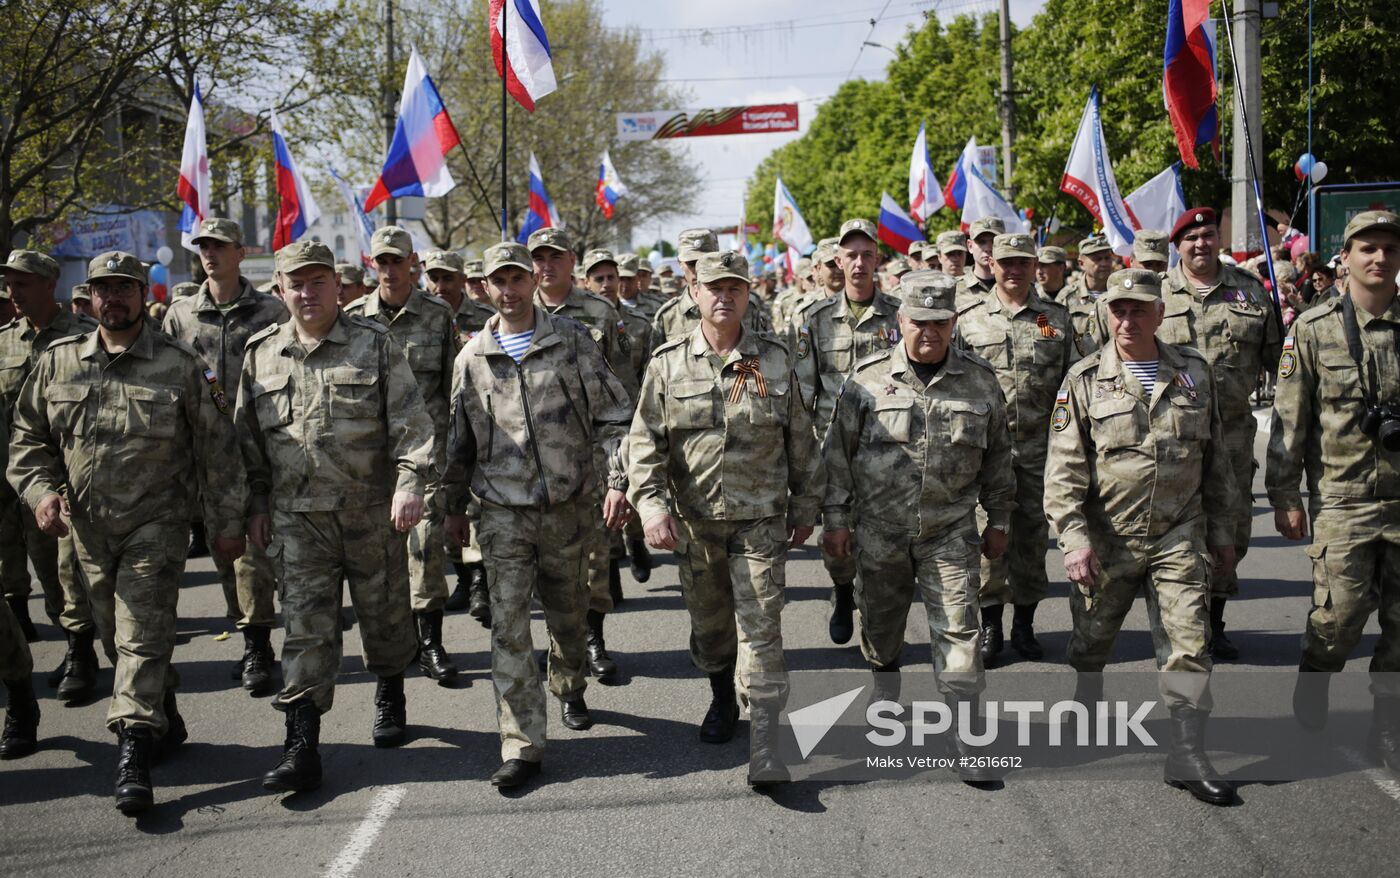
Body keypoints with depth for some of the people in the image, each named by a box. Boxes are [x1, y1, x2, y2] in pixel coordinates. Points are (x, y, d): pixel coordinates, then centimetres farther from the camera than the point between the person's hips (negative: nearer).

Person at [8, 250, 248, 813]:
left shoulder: (179, 366, -3)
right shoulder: (57, 363, 7)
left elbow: (216, 448, 0)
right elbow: (29, 438, 14)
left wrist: (226, 523, 0)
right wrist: (41, 490, -5)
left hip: (156, 524, -4)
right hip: (88, 528, 4)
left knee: (143, 638, -10)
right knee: (115, 638, 13)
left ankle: (134, 755, -9)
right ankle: (164, 721, 32)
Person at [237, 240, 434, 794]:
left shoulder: (375, 344, 0)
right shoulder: (262, 354, 9)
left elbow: (410, 421, -6)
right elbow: (249, 438, 15)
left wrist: (410, 484, -17)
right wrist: (257, 503, 11)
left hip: (373, 512, -1)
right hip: (297, 516, 1)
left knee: (385, 614, 12)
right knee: (306, 629, -4)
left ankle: (390, 697, 39)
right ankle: (302, 747, -3)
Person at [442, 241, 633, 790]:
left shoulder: (571, 340, 1)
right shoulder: (472, 358, 6)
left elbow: (613, 416, 0)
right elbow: (459, 440, 15)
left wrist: (618, 481, -10)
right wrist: (454, 508, 17)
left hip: (569, 507, 0)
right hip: (502, 512, 0)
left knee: (568, 615, 16)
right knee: (509, 627, -7)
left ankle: (569, 689, 45)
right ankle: (522, 746, -3)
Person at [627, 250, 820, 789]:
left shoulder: (775, 360, 1)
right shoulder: (668, 364, -1)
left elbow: (801, 441, 7)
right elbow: (645, 441, -4)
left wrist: (805, 506, 9)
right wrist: (651, 504, -16)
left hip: (761, 521, -1)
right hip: (693, 522, 2)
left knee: (761, 630, -6)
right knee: (708, 624, 16)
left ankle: (764, 748, -4)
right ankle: (721, 700, 43)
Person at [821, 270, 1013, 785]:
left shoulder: (980, 382, 1)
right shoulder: (868, 378, -3)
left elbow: (997, 457, 10)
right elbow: (838, 452, 1)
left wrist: (999, 520, 11)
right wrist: (835, 518, 0)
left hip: (950, 530, 0)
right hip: (880, 527, 0)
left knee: (958, 629, -4)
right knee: (880, 621, 14)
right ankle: (885, 689, 41)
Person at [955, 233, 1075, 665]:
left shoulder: (1057, 318, 9)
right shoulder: (968, 318, 5)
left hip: (1040, 444, 1)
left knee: (1033, 533, 7)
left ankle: (1025, 623, 19)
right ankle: (990, 625, 9)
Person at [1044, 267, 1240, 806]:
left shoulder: (1194, 372, 4)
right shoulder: (1085, 379, -5)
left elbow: (1216, 459, 12)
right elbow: (1064, 470, -7)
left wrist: (1221, 531, 12)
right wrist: (1075, 539, -16)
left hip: (1178, 536, 1)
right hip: (1105, 538, -1)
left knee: (1188, 645, -3)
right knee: (1091, 641, 13)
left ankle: (1188, 756, 5)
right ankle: (1086, 714, 40)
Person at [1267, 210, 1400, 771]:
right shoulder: (1314, 329, -2)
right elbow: (1289, 418, -1)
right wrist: (1284, 496, -3)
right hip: (1343, 500, -2)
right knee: (1339, 618, -5)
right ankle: (1311, 692, 26)